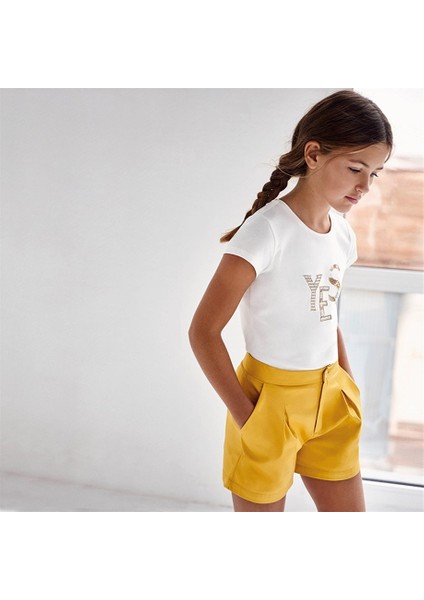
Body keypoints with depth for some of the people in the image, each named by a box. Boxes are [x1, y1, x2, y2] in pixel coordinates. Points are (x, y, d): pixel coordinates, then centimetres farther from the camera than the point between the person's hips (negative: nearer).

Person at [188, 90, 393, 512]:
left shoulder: (341, 233, 2)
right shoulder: (268, 231, -20)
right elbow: (203, 331, -19)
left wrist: (350, 390, 11)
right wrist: (245, 417, -17)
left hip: (329, 399, 7)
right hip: (270, 400, -7)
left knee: (348, 509, 15)